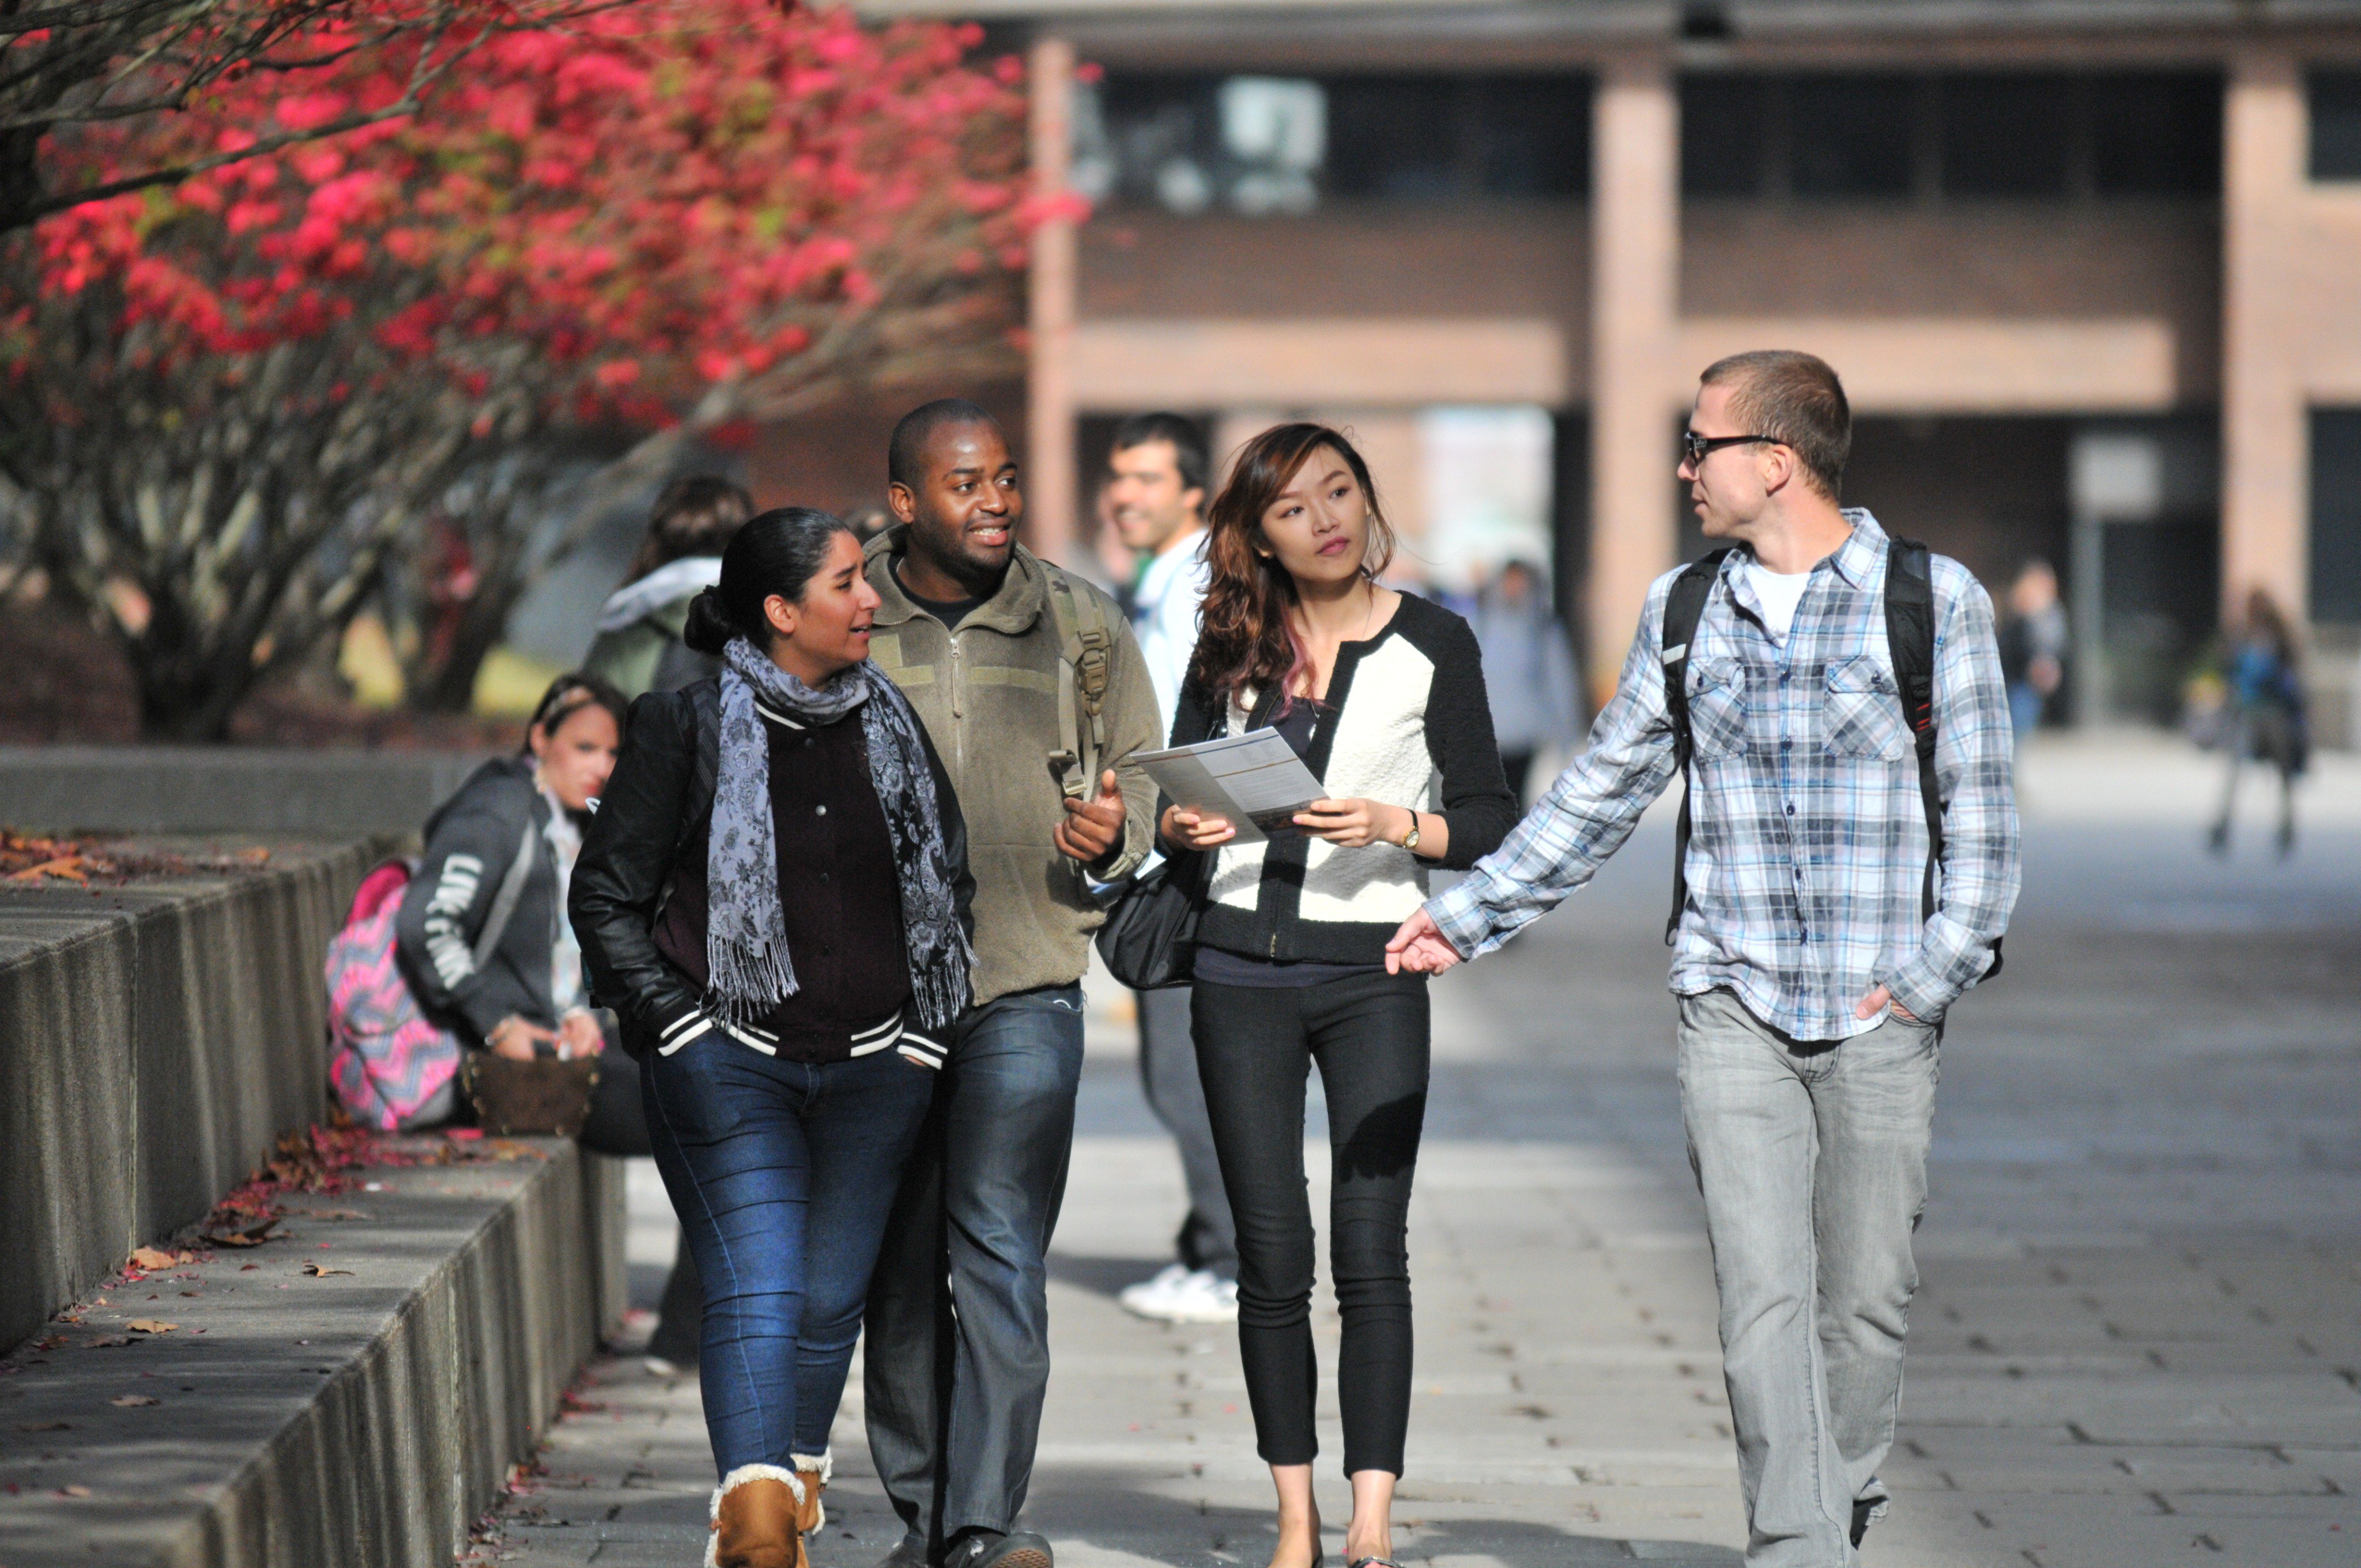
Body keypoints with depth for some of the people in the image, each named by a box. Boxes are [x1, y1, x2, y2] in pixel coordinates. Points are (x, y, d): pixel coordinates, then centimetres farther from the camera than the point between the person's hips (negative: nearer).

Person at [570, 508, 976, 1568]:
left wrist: (928, 1032, 12)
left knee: (830, 1300, 7)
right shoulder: (689, 728, -3)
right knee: (757, 1292, -17)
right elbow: (605, 895, 2)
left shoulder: (895, 727, 8)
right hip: (729, 1067, -4)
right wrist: (677, 1023, -6)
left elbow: (950, 882, 20)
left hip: (871, 1072, 4)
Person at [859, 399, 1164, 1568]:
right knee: (898, 1265, 7)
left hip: (1025, 987, -1)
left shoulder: (1079, 625, 6)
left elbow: (1142, 768, 15)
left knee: (1003, 1253, -10)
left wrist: (1114, 833, -6)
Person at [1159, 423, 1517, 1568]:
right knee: (1272, 1257, 3)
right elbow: (1174, 796, 15)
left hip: (1372, 969, -2)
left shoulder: (1432, 645, 1)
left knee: (1371, 1251, -9)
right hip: (1241, 970, 2)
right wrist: (1181, 829, -7)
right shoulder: (1230, 650, 8)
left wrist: (1395, 826, -17)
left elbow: (1493, 822, 0)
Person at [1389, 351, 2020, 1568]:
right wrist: (1466, 917, 15)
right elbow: (1601, 794, 18)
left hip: (1878, 1014, -2)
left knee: (1864, 1297, 3)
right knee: (1764, 1297, -9)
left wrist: (1928, 978, -7)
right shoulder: (1684, 611, 10)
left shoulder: (1933, 598, -1)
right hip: (1733, 1003, 2)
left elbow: (1981, 807, 0)